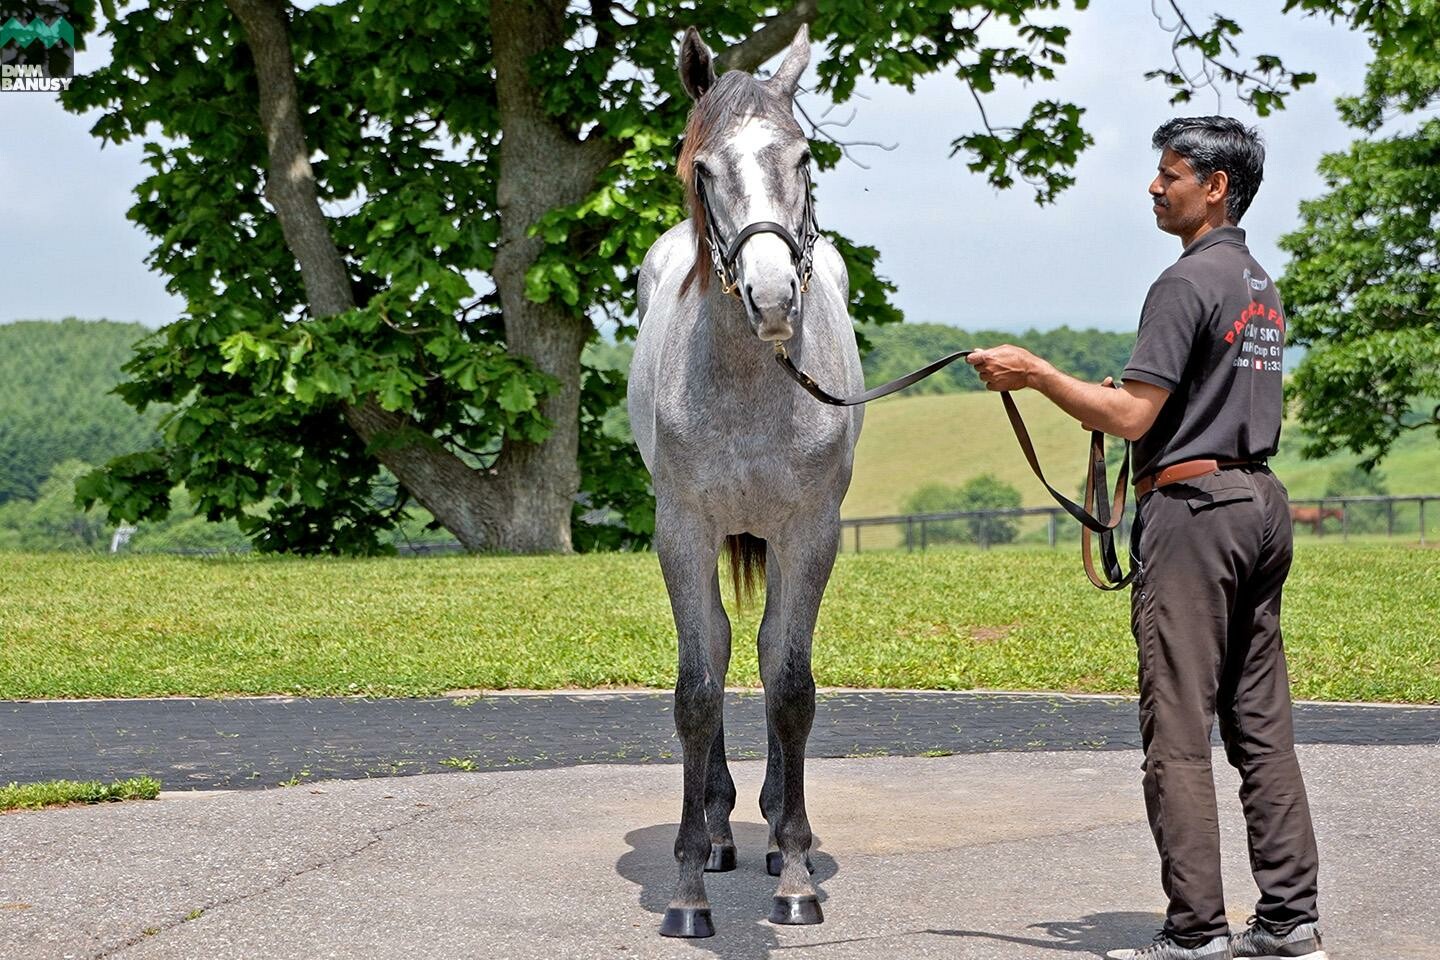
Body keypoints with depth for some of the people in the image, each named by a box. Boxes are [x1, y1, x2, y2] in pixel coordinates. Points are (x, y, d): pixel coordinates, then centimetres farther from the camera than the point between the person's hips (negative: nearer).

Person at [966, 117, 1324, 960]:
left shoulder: (1189, 282, -13)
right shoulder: (1261, 285, 17)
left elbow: (1133, 416, -17)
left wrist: (1034, 372, -9)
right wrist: (1144, 398, 22)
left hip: (1195, 505, -9)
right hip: (1261, 504, 10)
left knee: (1179, 731, -6)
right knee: (1262, 723, 10)